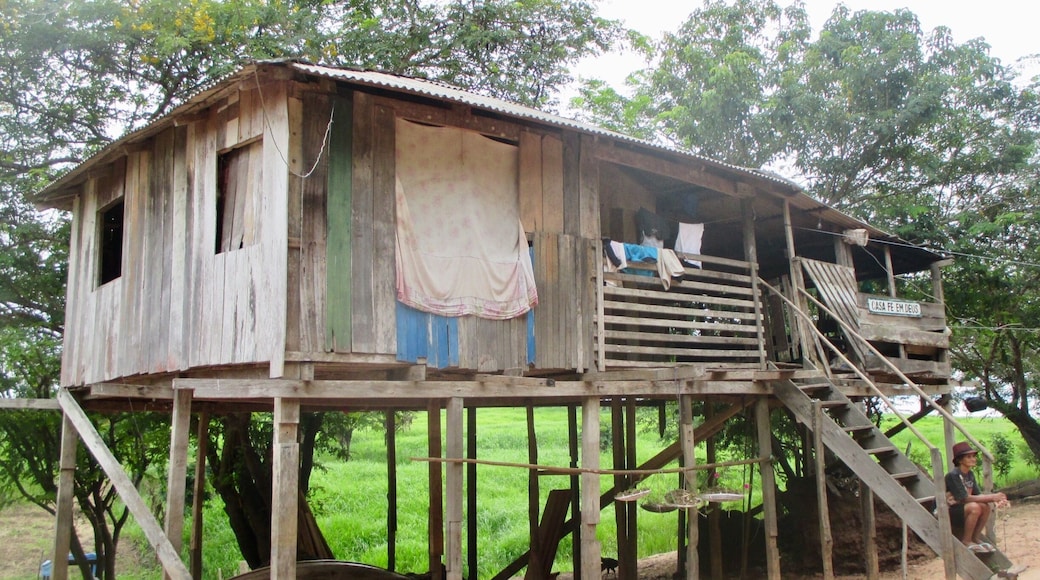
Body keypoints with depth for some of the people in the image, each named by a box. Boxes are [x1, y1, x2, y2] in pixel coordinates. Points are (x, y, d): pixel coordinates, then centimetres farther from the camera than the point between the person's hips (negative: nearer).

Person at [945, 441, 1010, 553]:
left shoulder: (970, 474, 5)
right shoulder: (953, 476, -21)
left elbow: (978, 495, -1)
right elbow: (965, 498, -25)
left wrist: (995, 500, -20)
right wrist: (992, 497, -26)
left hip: (960, 509, 8)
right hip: (947, 512, -8)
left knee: (986, 506, -12)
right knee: (974, 507, -30)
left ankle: (975, 538, 3)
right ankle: (966, 541, -14)